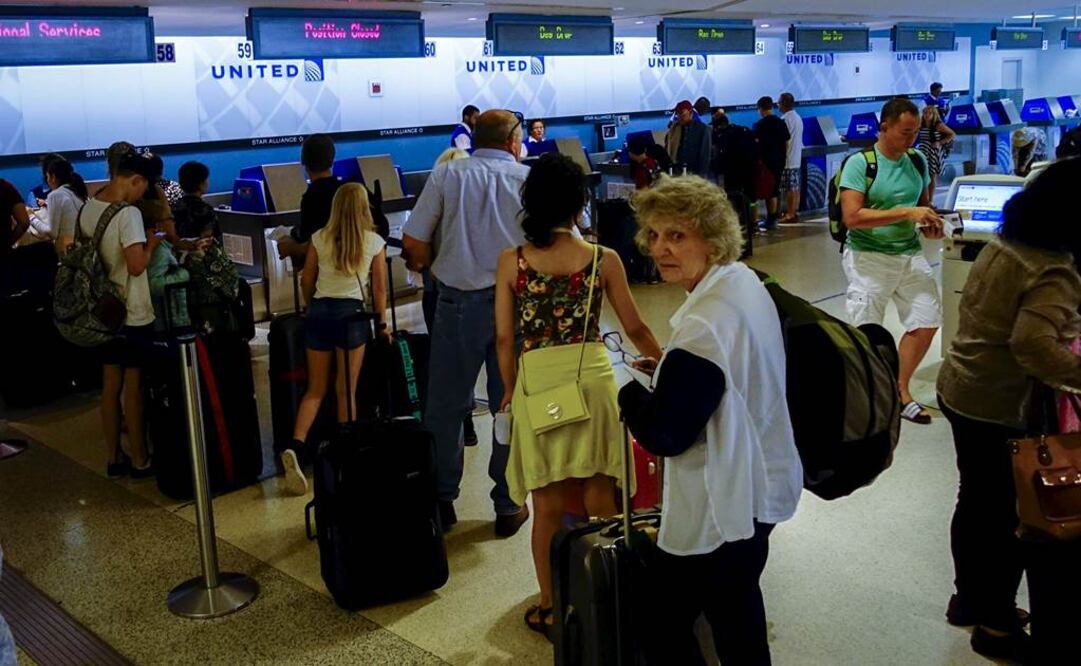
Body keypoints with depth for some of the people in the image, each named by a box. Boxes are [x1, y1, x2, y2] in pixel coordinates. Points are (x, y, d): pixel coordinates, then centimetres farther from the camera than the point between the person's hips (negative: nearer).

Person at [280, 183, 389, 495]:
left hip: (319, 311, 2)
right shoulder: (374, 241, 2)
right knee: (346, 390, 6)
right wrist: (382, 323, 14)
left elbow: (307, 281, 10)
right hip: (352, 312, -2)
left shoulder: (320, 238, 6)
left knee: (315, 388, 9)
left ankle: (296, 446, -9)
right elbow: (379, 288, 4)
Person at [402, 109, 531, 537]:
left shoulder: (447, 176, 1)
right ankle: (508, 507, 18)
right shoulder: (529, 179, 1)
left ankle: (440, 501, 22)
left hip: (459, 301, 0)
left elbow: (413, 242, -4)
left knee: (446, 405, 13)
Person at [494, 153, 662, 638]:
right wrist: (664, 363, 25)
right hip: (593, 380, 0)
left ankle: (552, 609, 23)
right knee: (598, 500, 12)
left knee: (549, 506, 12)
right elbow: (635, 330, 7)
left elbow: (504, 337, 0)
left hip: (537, 384, 0)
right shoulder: (604, 260, -1)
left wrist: (510, 389, 16)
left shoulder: (512, 261, -1)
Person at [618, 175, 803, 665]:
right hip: (758, 487, 10)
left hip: (720, 508, -10)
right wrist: (668, 371, 9)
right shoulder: (747, 283, 1)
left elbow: (663, 435, -24)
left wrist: (630, 396, -8)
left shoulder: (706, 325, -29)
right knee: (738, 614, 27)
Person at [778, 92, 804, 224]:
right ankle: (795, 212, 16)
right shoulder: (798, 118, 12)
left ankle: (790, 214, -3)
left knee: (789, 188, -5)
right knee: (796, 187, 11)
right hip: (797, 159, 9)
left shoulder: (784, 119, -15)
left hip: (787, 160, -9)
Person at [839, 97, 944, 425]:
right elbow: (852, 217, -21)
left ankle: (900, 389, 22)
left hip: (910, 253, 6)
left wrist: (929, 223, -2)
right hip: (868, 256, -6)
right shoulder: (859, 163, -12)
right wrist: (905, 213, -24)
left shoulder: (917, 162, 7)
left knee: (927, 321, 4)